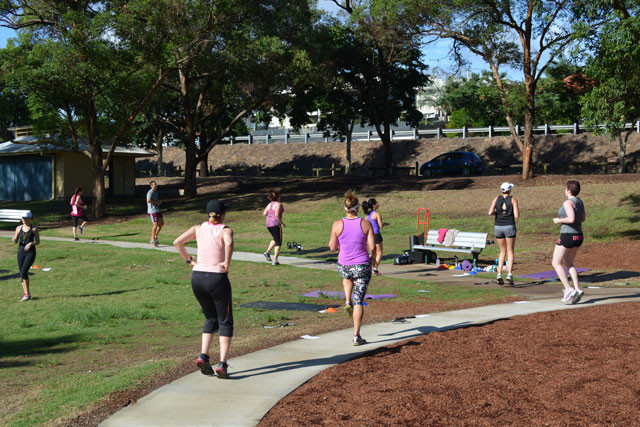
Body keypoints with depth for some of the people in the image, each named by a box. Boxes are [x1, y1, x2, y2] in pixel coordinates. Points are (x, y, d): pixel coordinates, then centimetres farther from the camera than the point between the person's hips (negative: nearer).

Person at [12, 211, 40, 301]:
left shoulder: (34, 229, -3)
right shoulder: (19, 228, 8)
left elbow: (38, 242, -2)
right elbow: (16, 241, 11)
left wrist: (31, 243, -21)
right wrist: (14, 240, -11)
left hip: (30, 252, -5)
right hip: (21, 252, 5)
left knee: (24, 272, -17)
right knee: (22, 273, 4)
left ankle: (27, 293, -8)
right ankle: (26, 294, 14)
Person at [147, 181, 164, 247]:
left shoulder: (156, 192, 17)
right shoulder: (150, 192, -12)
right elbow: (148, 200, -26)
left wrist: (159, 202, 7)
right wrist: (156, 203, -16)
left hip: (157, 210, 9)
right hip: (152, 211, -9)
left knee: (161, 223, 10)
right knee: (155, 225, -11)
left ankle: (155, 237, 20)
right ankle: (152, 240, -2)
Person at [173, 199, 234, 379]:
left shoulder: (198, 228, 6)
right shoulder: (225, 230, -7)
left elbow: (177, 242, -3)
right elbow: (229, 244, -30)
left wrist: (189, 260, 3)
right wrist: (227, 263, -18)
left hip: (197, 278, 5)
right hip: (218, 279, -4)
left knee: (211, 319, 22)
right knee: (225, 322, 9)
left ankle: (203, 356, 5)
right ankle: (222, 364, -2)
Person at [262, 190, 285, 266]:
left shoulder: (269, 204, 10)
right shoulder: (278, 204, -10)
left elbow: (264, 214, 6)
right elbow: (277, 215, -22)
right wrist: (282, 223, -11)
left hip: (268, 224, 7)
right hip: (276, 224, -7)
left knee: (275, 239, 29)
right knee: (278, 242, 1)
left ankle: (268, 252, 11)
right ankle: (275, 261, -5)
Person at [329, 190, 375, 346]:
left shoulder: (338, 224, -11)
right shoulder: (366, 224, -10)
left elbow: (332, 247, -3)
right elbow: (372, 246, -11)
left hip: (344, 266, 1)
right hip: (362, 267, -1)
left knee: (347, 277, 39)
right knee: (359, 301, 7)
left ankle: (348, 302, 21)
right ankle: (356, 336, 4)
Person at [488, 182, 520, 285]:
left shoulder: (496, 199, 4)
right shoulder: (513, 200, -3)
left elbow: (490, 212, -9)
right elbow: (517, 216, -11)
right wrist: (516, 212, 12)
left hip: (498, 227, 3)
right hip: (509, 227, -3)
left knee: (503, 251, 16)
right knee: (510, 252, 5)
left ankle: (499, 274, 3)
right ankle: (509, 274, -10)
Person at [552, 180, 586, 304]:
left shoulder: (568, 203, -17)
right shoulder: (579, 202, 10)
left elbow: (572, 219, -28)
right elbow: (583, 218, 21)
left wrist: (559, 220, -12)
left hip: (567, 236, -9)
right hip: (578, 236, 9)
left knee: (556, 263, 1)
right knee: (568, 264, 18)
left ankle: (569, 289, -8)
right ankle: (577, 289, 4)